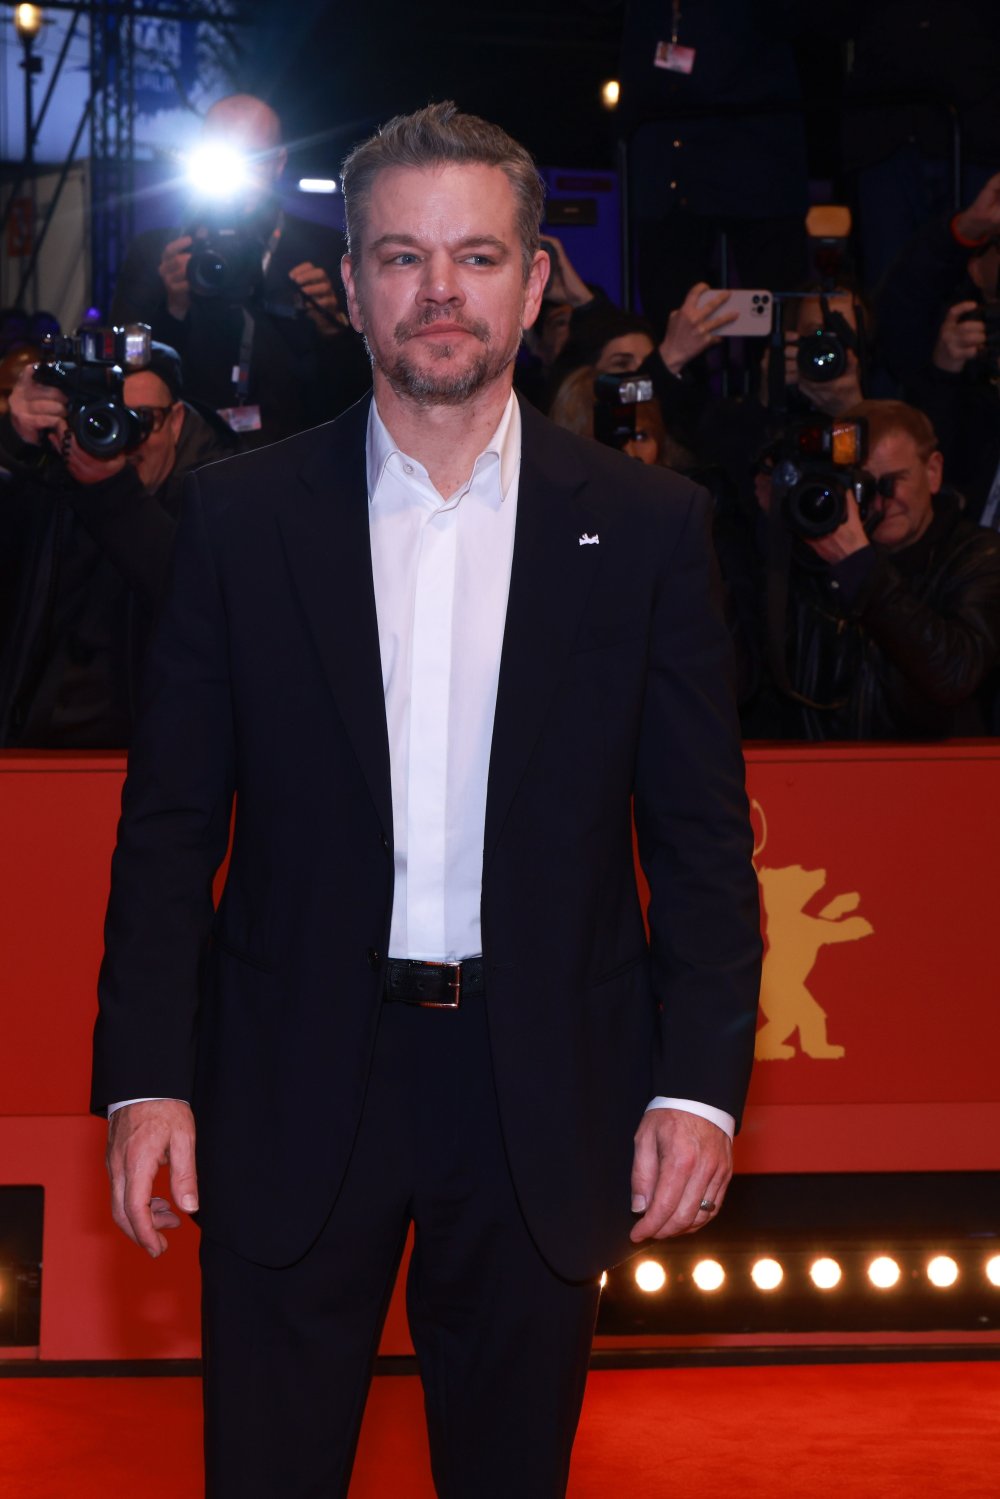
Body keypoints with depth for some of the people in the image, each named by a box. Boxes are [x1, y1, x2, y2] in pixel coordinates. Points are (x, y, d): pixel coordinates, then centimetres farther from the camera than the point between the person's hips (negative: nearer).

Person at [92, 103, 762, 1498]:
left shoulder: (647, 524, 1)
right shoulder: (241, 516, 1)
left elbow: (703, 834, 2)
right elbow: (171, 819, 2)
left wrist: (701, 1082, -6)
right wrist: (145, 1076, -5)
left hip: (543, 1098, 0)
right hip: (293, 1093, 0)